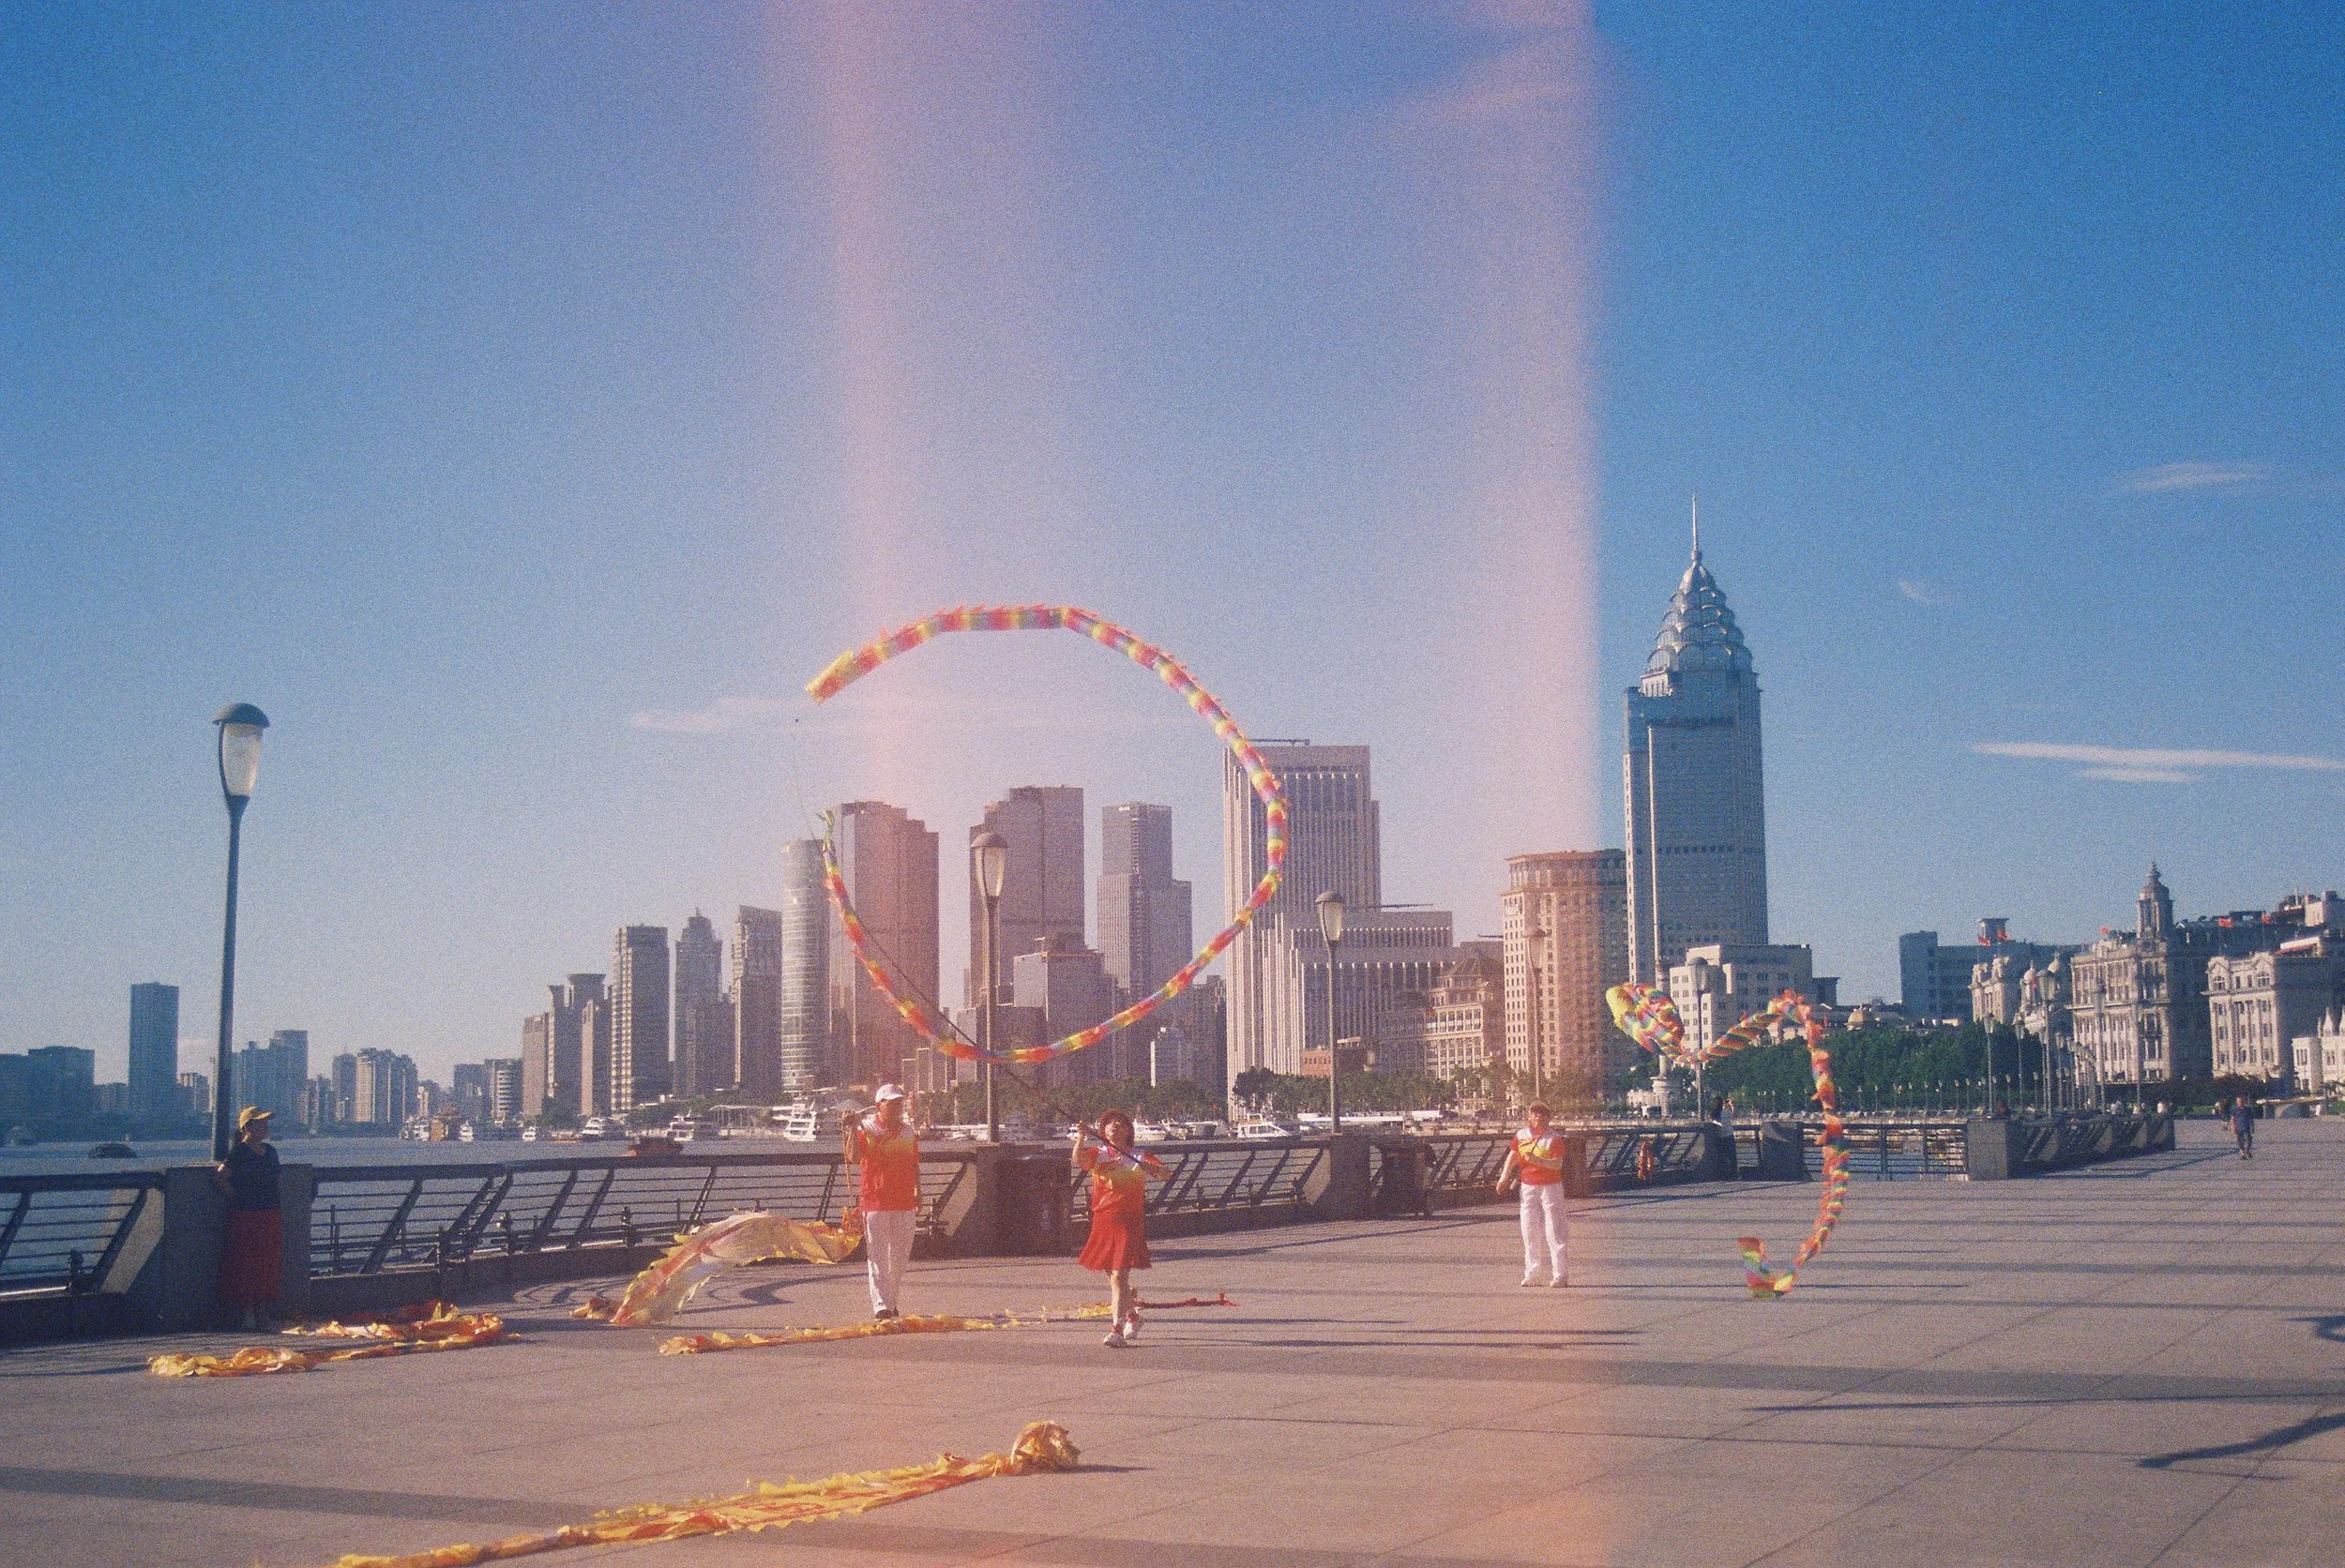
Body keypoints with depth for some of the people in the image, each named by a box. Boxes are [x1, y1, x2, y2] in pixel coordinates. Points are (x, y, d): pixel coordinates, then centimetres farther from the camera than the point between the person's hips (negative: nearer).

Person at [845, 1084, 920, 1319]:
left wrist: (918, 1194, 14)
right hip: (875, 1201, -5)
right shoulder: (866, 1130, -3)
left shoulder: (907, 1131, 12)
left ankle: (890, 1300, 23)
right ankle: (881, 1305, -10)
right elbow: (853, 1157, -17)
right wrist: (852, 1130, -24)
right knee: (877, 1256, -7)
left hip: (905, 1203, 5)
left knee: (900, 1256, 10)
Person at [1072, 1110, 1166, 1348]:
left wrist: (1153, 1169, -29)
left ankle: (1117, 1330, -18)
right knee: (1113, 1276, 16)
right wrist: (1081, 1138, -31)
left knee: (1119, 1275, -15)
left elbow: (1164, 1173, -7)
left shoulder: (1138, 1157, 3)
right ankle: (1132, 1313, 41)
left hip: (1129, 1221, -4)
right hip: (1103, 1219, 4)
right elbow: (1079, 1161, -14)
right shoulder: (1097, 1154, 7)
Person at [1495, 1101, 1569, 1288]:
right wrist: (1504, 1177, 11)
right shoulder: (1521, 1136, 5)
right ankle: (1533, 1274, 16)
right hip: (1528, 1187, 5)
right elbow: (1512, 1156, 18)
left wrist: (1538, 1161, -33)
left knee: (1553, 1230, -6)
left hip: (1550, 1187, -5)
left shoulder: (1554, 1138, -10)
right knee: (1529, 1231, 8)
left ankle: (1560, 1274, -2)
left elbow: (1558, 1164, -19)